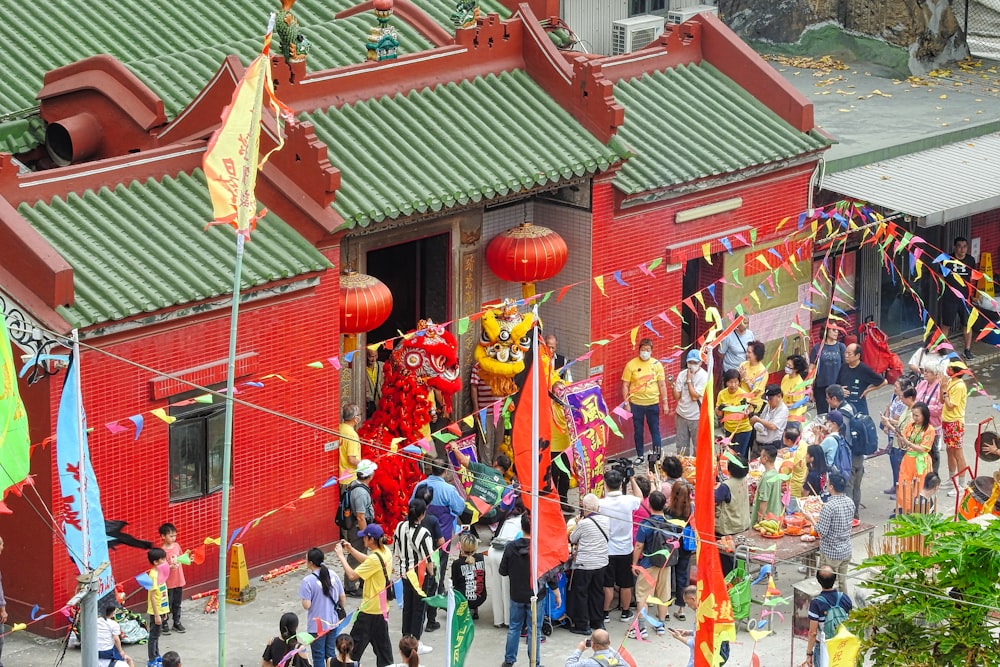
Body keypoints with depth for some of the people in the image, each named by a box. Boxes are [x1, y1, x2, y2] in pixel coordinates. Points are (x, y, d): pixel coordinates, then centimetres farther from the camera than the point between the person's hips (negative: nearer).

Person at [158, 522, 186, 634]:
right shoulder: (163, 551, -18)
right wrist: (170, 566, -33)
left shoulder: (177, 546, 1)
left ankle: (177, 622, 29)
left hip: (179, 581, 6)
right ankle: (164, 624, 14)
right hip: (168, 582, -6)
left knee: (177, 604, 17)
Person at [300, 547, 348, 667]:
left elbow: (306, 605, -21)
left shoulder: (308, 581, -20)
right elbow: (343, 598, 3)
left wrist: (304, 600, 1)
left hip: (317, 625, -5)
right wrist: (340, 612, 19)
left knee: (318, 657, 8)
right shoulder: (333, 575, -4)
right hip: (332, 622, 5)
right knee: (331, 654, 18)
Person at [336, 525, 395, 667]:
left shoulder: (375, 558, -27)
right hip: (383, 606, 9)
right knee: (382, 642, 17)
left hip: (370, 609, -9)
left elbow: (352, 575, -25)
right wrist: (350, 549, 9)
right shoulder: (386, 552, 1)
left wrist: (341, 556, -16)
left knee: (357, 642, 2)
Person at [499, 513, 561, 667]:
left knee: (514, 627, 18)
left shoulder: (511, 547, -11)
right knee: (534, 631, 7)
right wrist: (557, 593, 2)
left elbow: (503, 571, -3)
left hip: (516, 595, 2)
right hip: (536, 596, -2)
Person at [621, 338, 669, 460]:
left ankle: (657, 455, 10)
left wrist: (665, 403, 3)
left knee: (655, 430, 4)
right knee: (638, 431, 8)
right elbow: (625, 385, -1)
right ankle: (639, 456, 19)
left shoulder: (657, 364, 1)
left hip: (653, 403, 0)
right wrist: (626, 403, -6)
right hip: (636, 404, 0)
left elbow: (662, 385, 5)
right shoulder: (631, 365, -3)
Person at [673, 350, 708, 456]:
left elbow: (695, 396, -17)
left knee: (698, 447, 2)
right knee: (681, 447, 10)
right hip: (681, 415, 4)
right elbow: (676, 396, 2)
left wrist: (689, 379, -13)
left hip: (696, 417, -4)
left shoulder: (704, 376, -11)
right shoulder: (682, 374, 2)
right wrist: (673, 386, -16)